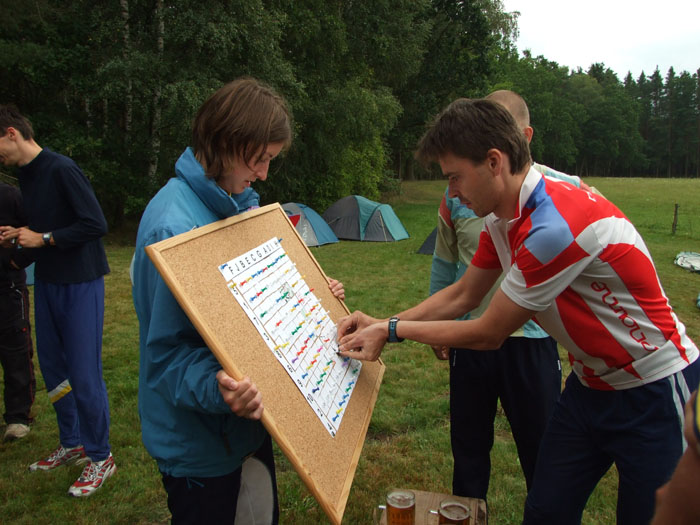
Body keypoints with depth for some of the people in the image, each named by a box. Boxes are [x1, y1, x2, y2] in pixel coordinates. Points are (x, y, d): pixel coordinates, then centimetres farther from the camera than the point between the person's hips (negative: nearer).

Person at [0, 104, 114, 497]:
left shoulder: (61, 169, -16)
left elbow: (96, 224, -21)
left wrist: (43, 239, -15)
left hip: (80, 284, -8)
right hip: (47, 281, 9)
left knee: (84, 375, -3)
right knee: (53, 369, 15)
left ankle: (101, 457, 13)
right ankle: (72, 444, 31)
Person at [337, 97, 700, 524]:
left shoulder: (557, 226, -32)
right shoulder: (502, 221, -4)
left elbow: (488, 334, -23)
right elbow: (462, 296, 7)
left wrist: (392, 330, -14)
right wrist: (381, 324, -2)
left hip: (656, 391, -7)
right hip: (591, 384, 8)